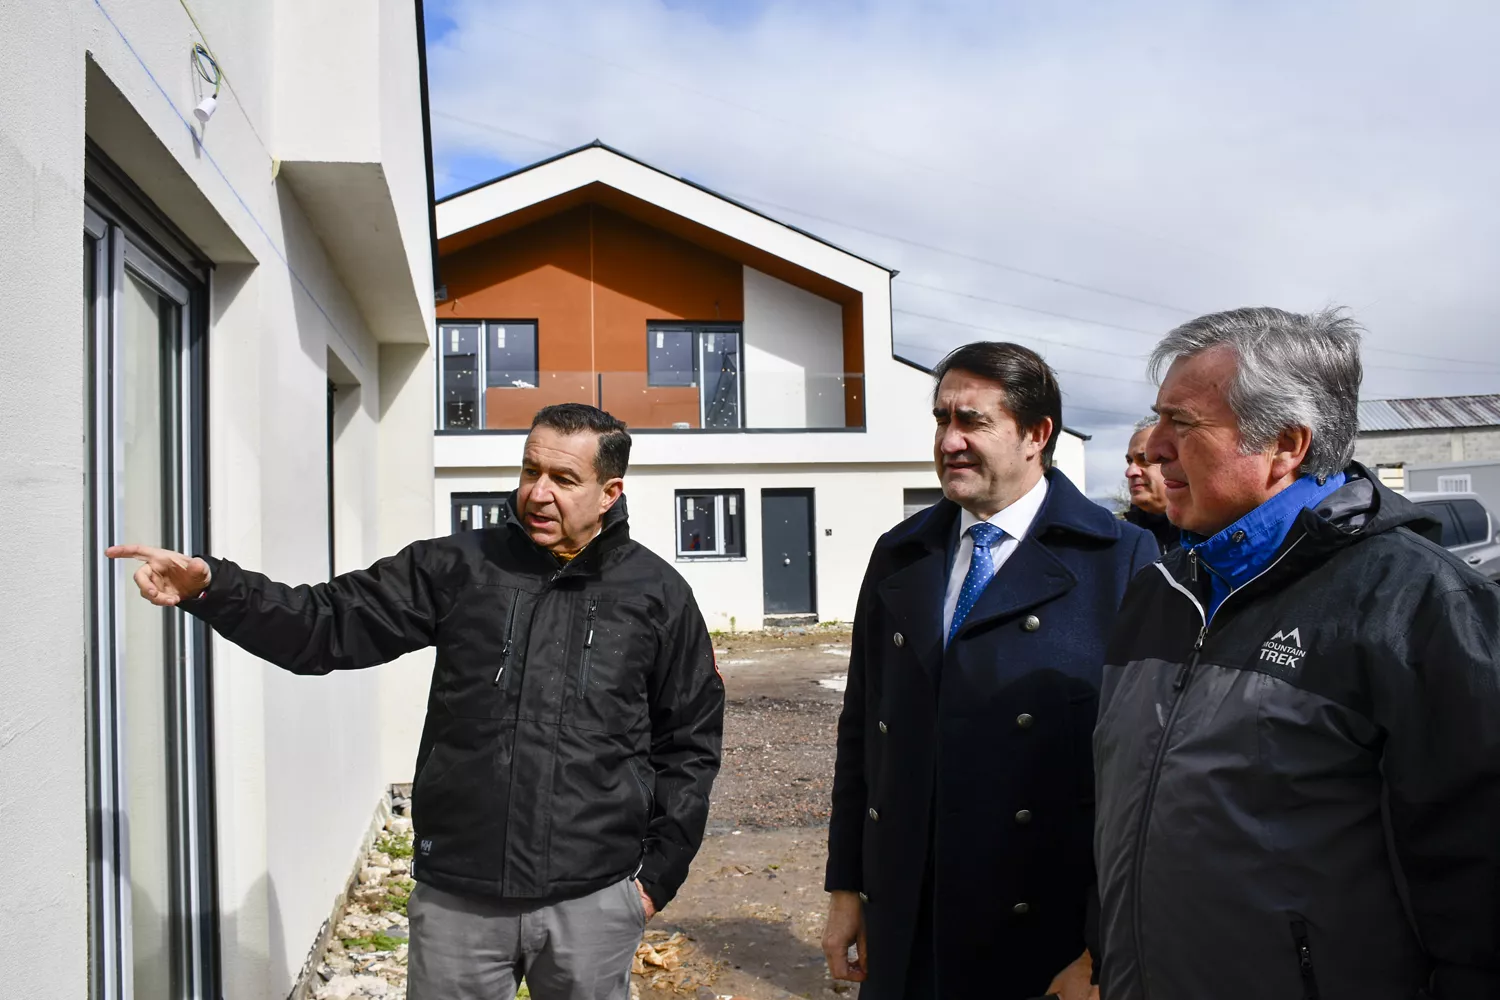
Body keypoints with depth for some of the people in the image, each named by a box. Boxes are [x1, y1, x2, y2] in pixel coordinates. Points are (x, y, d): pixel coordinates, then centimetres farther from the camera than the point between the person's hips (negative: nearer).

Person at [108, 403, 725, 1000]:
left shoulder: (657, 594, 0)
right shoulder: (458, 567, 1)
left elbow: (691, 739, 5)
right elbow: (329, 625, -1)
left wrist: (659, 870, 3)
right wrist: (211, 587, -15)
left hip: (594, 899, 0)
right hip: (458, 895, 1)